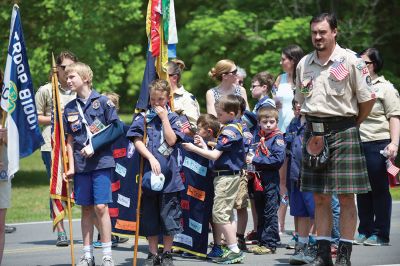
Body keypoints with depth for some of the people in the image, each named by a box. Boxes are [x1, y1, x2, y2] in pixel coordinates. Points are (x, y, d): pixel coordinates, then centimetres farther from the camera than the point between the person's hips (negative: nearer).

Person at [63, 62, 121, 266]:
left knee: (101, 207, -8)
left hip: (101, 162, -4)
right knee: (86, 209, 8)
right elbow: (70, 140, 11)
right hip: (81, 164, 4)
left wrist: (94, 146, -11)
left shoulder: (103, 102, -4)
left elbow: (115, 130, -3)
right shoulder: (70, 108, 9)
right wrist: (71, 166, 3)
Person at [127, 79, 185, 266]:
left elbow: (172, 140, -8)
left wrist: (164, 117, -8)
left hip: (169, 173, -1)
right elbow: (137, 141, -3)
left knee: (169, 215, 2)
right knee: (150, 216, 6)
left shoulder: (172, 117, 5)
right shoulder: (142, 118, 5)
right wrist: (151, 159, -14)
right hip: (148, 173, 1)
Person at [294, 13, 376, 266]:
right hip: (314, 133, 5)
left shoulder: (350, 60, -6)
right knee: (320, 197, 7)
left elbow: (367, 98, -2)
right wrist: (315, 124, 13)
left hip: (342, 132, -4)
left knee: (346, 196, -4)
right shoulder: (304, 64, 9)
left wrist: (352, 125, 6)